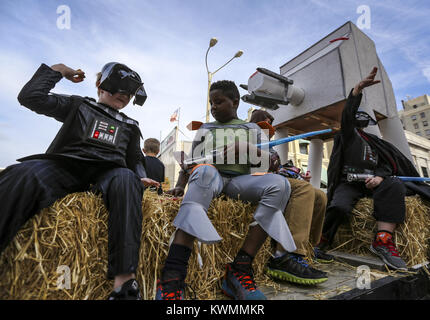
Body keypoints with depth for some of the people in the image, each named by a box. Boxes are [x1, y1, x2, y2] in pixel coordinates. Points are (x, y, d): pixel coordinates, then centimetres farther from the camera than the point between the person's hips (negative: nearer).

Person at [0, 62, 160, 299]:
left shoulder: (130, 126, 28)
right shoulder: (79, 106, 24)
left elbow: (135, 161, 25)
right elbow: (30, 96, 15)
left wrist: (141, 178, 4)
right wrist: (57, 70, 22)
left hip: (106, 173, 0)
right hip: (64, 168, 1)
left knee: (126, 179, -35)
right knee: (24, 174, -32)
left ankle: (124, 277, -44)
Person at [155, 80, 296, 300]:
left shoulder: (252, 129, 25)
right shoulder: (205, 129, 27)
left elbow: (267, 160, 12)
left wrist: (245, 148, -6)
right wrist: (180, 185, 2)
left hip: (240, 180, 1)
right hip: (210, 175, 0)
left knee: (279, 184, -28)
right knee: (205, 171, -37)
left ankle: (239, 270, -27)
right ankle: (172, 276, -41)